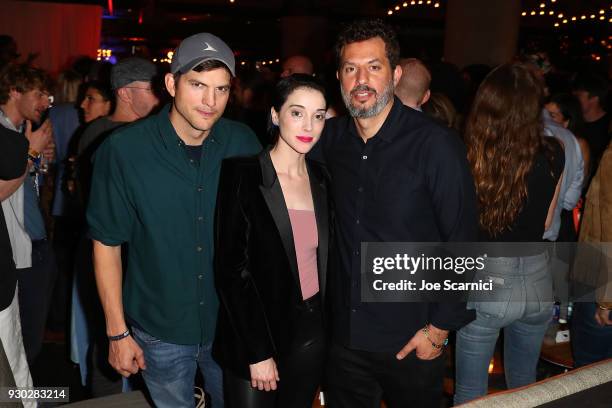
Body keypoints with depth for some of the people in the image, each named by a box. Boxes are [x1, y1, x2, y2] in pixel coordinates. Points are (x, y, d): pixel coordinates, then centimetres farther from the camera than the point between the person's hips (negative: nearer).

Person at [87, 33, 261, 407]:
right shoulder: (123, 150, -16)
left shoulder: (244, 143, -8)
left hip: (231, 323, 2)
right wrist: (117, 332, -7)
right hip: (160, 332, -2)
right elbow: (107, 243, -8)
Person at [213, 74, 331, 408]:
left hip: (312, 331, 5)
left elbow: (324, 259, 11)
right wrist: (258, 352, -15)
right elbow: (231, 270, -15)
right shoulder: (241, 176, -13)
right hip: (254, 333, -5)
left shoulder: (322, 179, 3)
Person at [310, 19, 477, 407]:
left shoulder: (436, 144, -15)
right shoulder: (331, 138, -1)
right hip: (343, 334, 4)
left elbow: (462, 243, -12)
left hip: (411, 341, -4)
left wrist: (439, 328, -11)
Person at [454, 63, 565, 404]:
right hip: (538, 281, 4)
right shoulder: (553, 154, -6)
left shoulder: (469, 156, -17)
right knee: (525, 385, 25)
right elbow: (546, 222, 6)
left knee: (470, 393, 13)